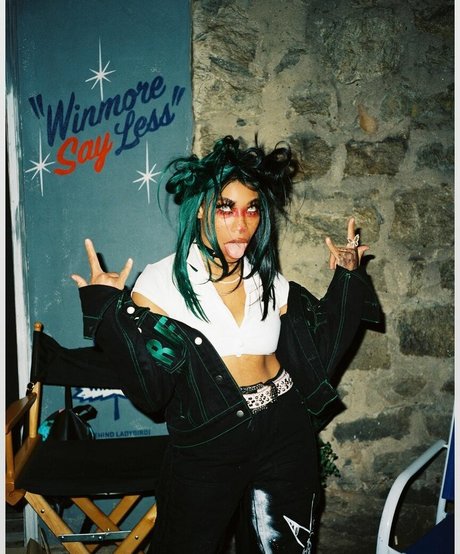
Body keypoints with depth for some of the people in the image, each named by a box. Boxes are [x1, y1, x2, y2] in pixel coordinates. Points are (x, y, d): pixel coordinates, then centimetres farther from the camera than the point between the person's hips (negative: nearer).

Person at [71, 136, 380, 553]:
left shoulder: (270, 283, 2)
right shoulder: (161, 283, -11)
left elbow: (315, 357, 1)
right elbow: (150, 391, -16)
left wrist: (347, 281, 3)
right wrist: (109, 310, -25)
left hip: (285, 439, 3)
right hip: (204, 452, -3)